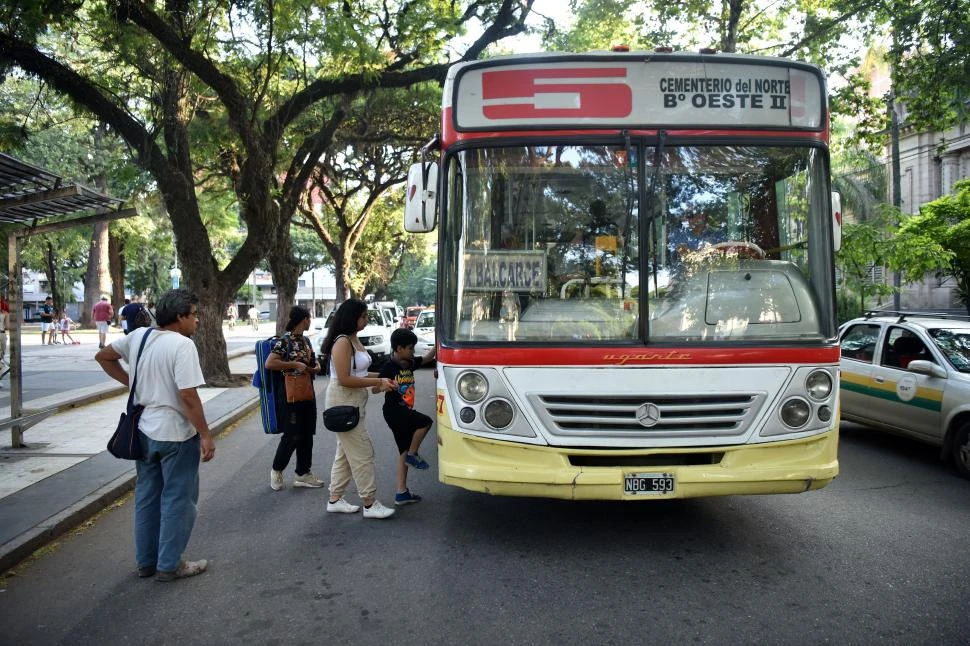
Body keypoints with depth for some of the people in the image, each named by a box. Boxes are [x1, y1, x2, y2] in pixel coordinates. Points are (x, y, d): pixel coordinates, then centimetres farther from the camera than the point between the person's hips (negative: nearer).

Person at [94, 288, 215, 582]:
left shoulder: (139, 336, 3)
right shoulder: (182, 344, -20)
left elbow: (103, 356, 17)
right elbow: (188, 396, -23)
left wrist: (131, 381, 15)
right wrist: (206, 435, -16)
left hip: (144, 430, 8)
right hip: (175, 434, -8)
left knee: (146, 497, 17)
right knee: (177, 500, 6)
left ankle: (146, 561, 28)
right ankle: (169, 565, 14)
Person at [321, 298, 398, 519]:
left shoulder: (353, 339, 12)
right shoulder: (342, 342, -18)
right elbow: (344, 379, -22)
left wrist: (381, 376, 4)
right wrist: (378, 382, -20)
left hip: (353, 402, 10)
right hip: (343, 402, -10)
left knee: (346, 452, 16)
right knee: (362, 452, -5)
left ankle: (335, 500, 25)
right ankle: (370, 504, 3)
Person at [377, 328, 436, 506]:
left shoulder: (409, 364, 10)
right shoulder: (389, 367, -12)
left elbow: (427, 358, 20)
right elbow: (375, 389, -9)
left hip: (405, 412, 8)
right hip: (394, 410, -8)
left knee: (404, 451, 7)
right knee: (425, 421, -20)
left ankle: (402, 492, 11)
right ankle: (413, 454, -2)